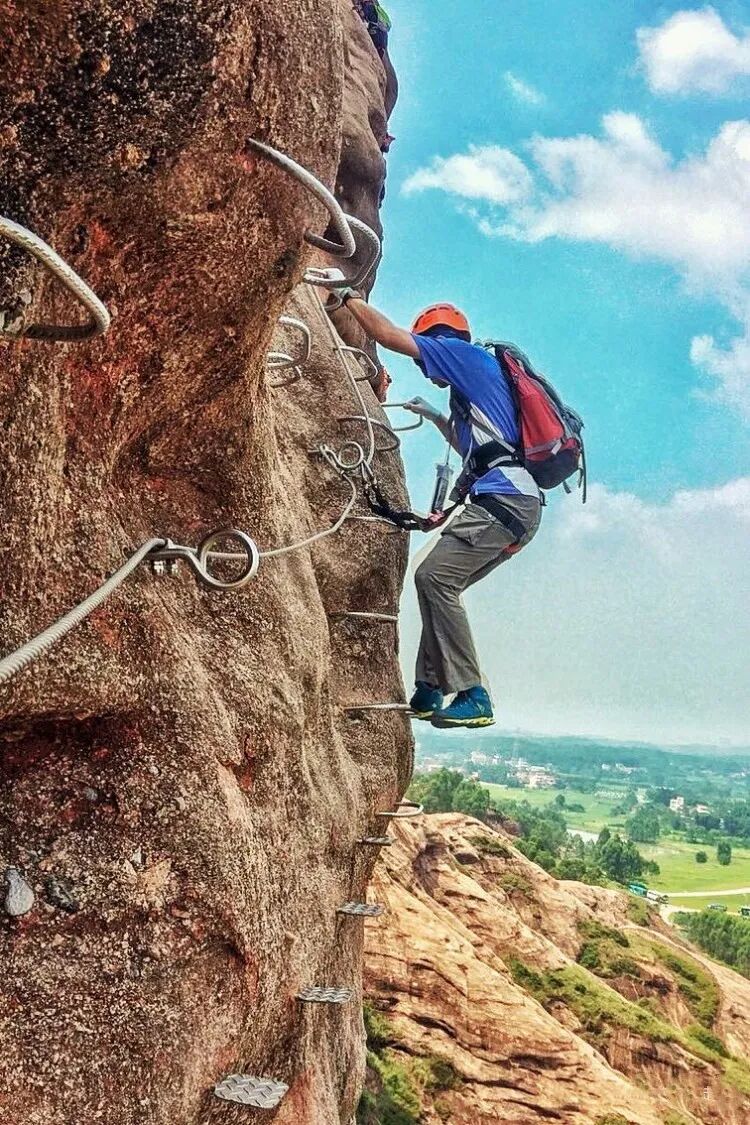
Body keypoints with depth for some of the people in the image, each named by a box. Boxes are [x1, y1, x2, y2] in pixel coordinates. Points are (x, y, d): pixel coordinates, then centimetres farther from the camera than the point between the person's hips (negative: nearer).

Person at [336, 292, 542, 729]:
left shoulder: (467, 354, 3)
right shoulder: (478, 380, 30)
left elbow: (388, 334, 0)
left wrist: (350, 296, 13)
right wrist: (438, 417, 41)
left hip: (503, 497, -10)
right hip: (520, 503, 10)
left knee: (435, 577, -17)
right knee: (440, 582, 12)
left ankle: (473, 697, -16)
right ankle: (429, 693, 12)